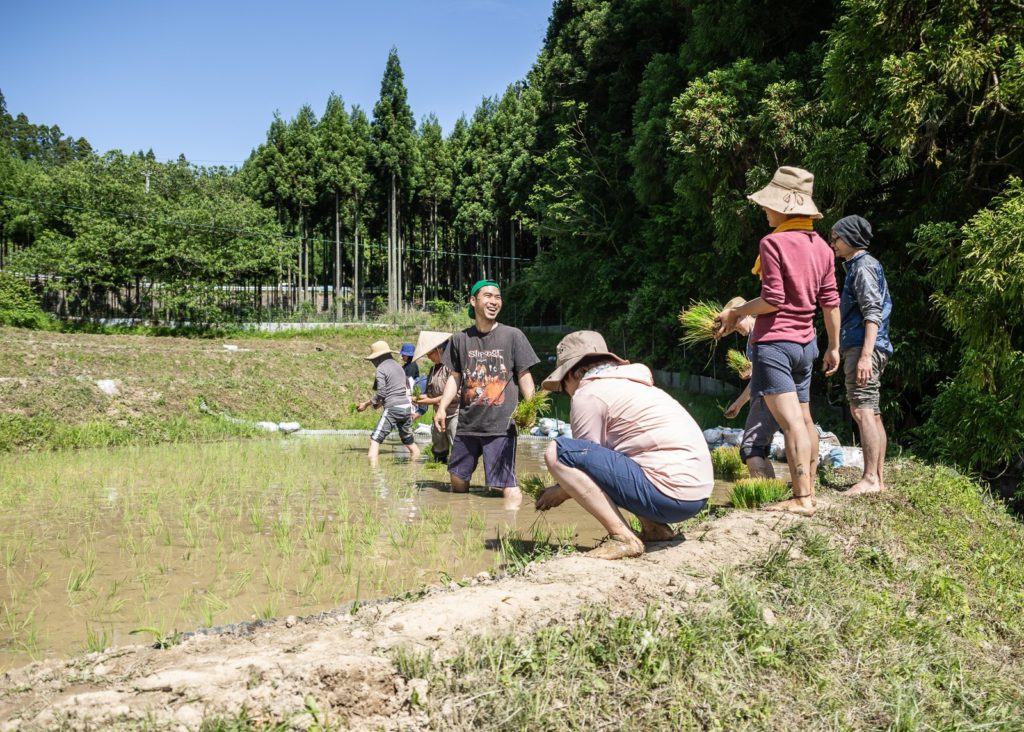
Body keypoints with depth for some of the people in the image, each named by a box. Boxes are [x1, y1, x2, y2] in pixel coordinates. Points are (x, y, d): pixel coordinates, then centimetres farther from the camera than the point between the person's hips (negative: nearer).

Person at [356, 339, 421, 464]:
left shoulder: (381, 369, -4)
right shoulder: (398, 366, 19)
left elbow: (381, 393, -13)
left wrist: (366, 404, -1)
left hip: (393, 408, -8)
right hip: (407, 407, 8)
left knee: (375, 439, -9)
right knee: (408, 441, 19)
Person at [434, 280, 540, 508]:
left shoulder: (513, 336, 0)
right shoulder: (460, 339, 8)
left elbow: (524, 376, 0)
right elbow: (455, 377, 15)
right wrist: (442, 407, 4)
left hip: (501, 424, -4)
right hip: (467, 422, 4)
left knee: (507, 484, -12)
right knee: (457, 478, 13)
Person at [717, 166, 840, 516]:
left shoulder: (773, 242, -13)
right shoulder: (821, 246, 9)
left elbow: (773, 300, -17)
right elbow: (830, 302, 10)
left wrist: (736, 312, -3)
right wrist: (834, 346, 16)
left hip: (774, 341, -8)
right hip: (805, 343, 8)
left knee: (790, 421, -11)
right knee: (804, 418, 15)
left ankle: (801, 499, -13)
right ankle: (809, 492, 22)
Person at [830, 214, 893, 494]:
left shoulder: (864, 266, -7)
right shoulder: (856, 266, 23)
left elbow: (873, 313, -17)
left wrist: (865, 355, -25)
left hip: (863, 346, -11)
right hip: (859, 347, 11)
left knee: (862, 410, -16)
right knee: (872, 413, 9)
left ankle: (870, 479, -19)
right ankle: (878, 478, 12)